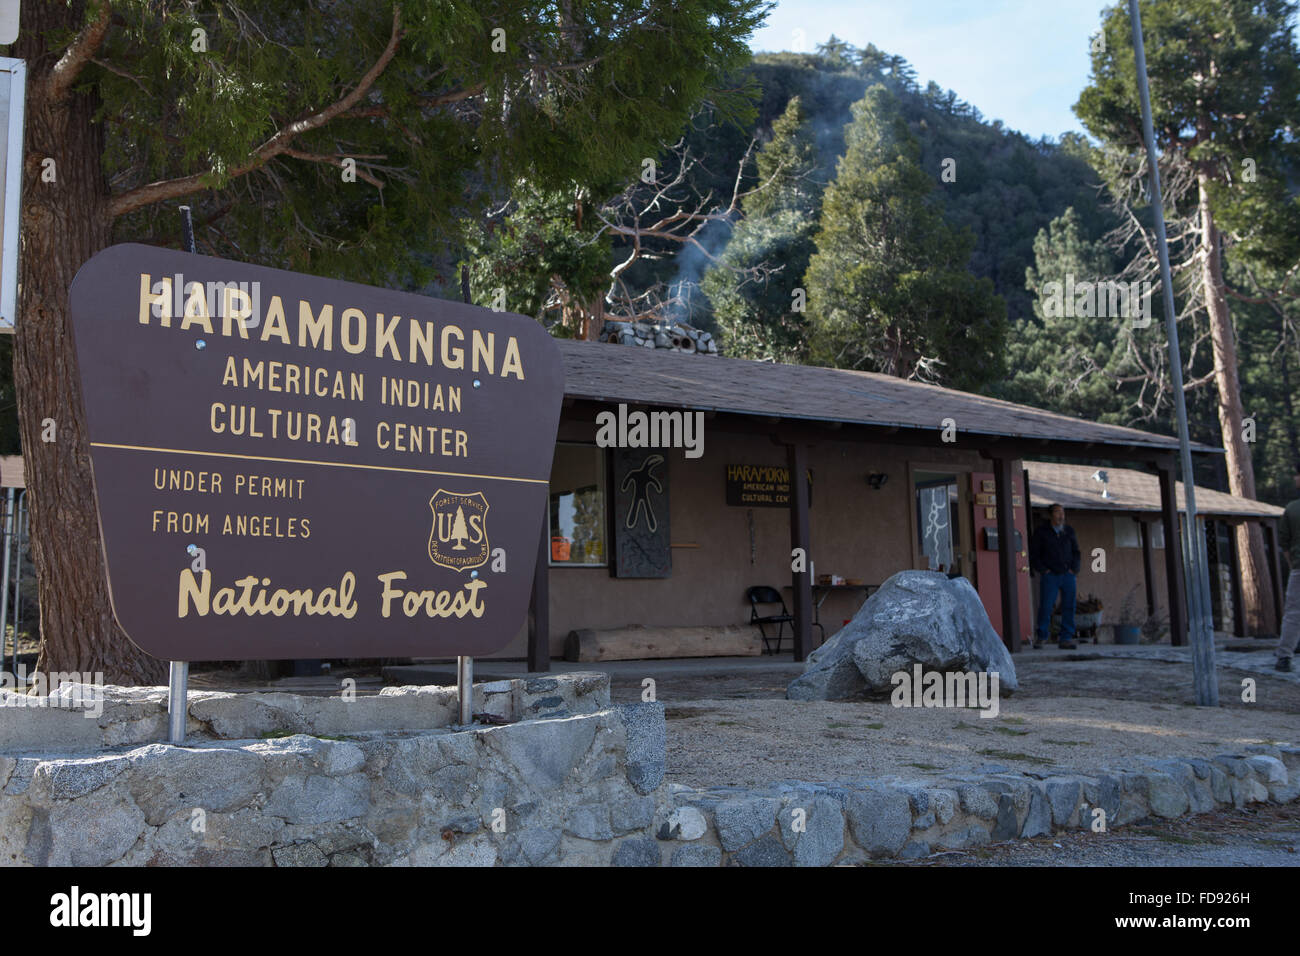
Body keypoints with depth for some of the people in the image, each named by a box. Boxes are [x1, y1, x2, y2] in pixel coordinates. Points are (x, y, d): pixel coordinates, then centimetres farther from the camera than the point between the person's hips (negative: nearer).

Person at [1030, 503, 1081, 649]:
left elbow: (1075, 551, 20)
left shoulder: (1069, 531, 13)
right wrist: (1042, 569, -6)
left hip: (1067, 575, 3)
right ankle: (1041, 637, 9)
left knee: (1069, 607, -1)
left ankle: (1066, 639, 5)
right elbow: (1033, 554, 4)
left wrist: (1074, 569, 6)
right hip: (1049, 576, -3)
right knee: (1045, 607, -7)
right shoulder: (1041, 532, 3)